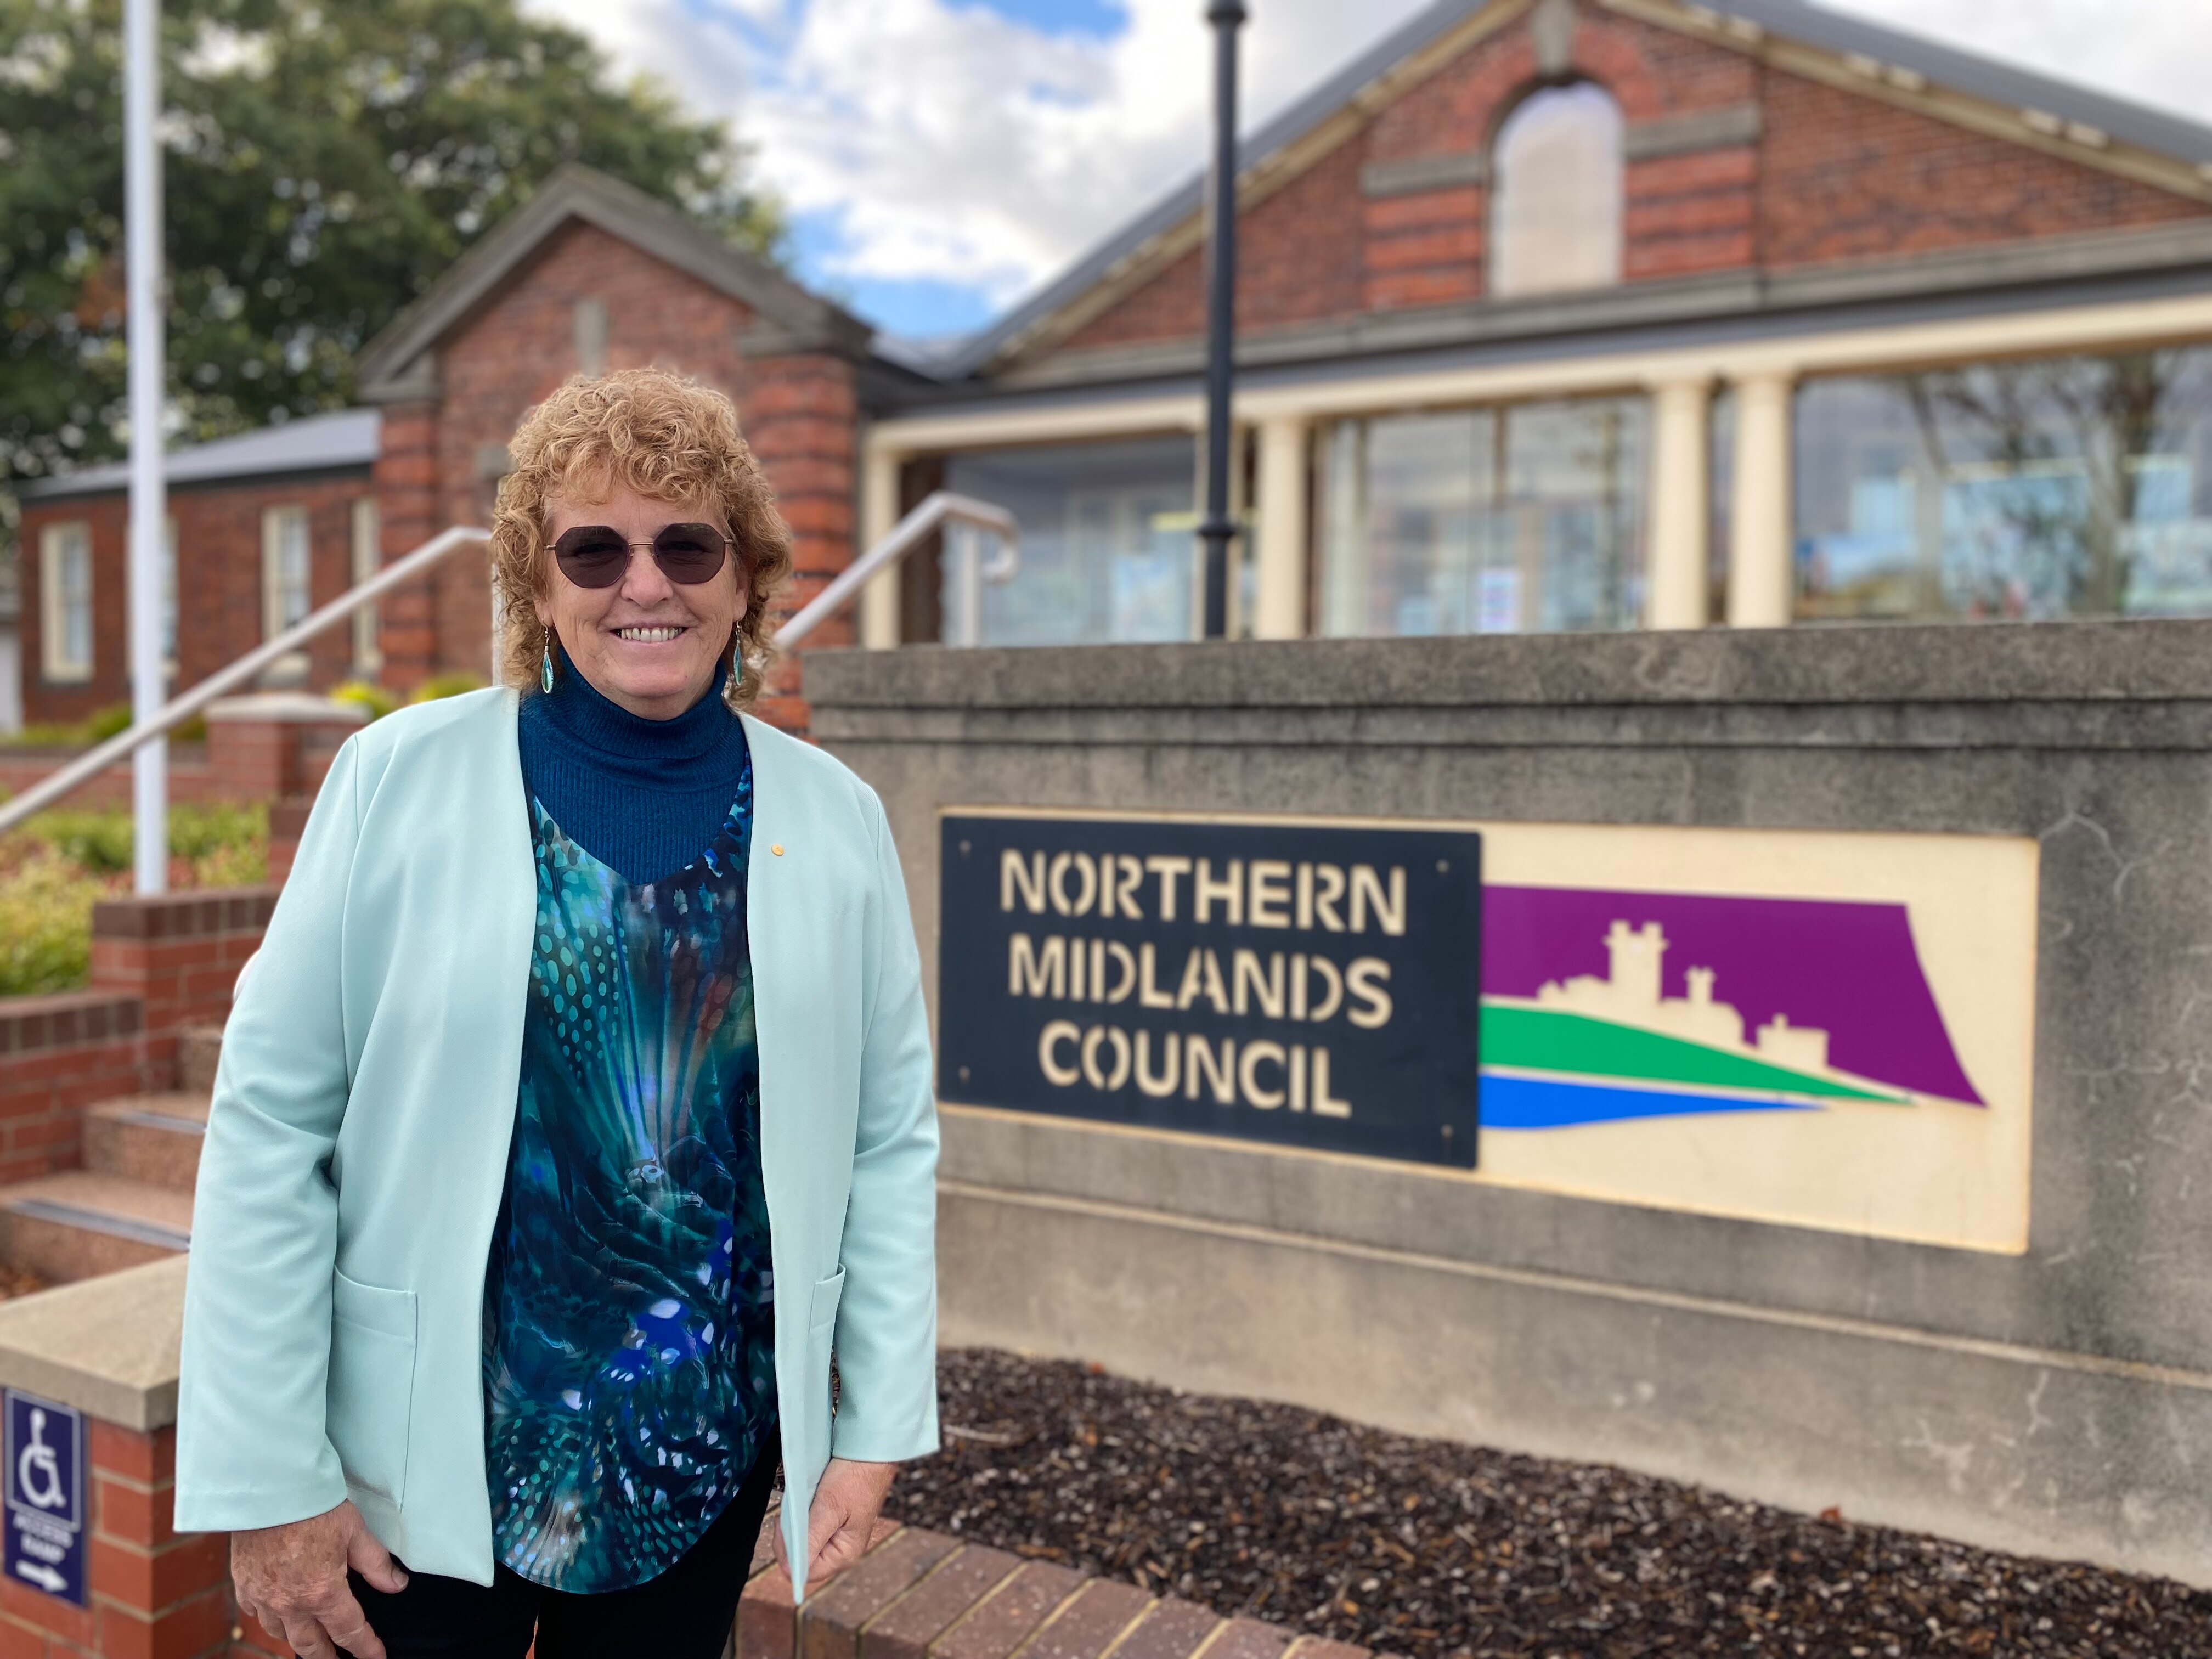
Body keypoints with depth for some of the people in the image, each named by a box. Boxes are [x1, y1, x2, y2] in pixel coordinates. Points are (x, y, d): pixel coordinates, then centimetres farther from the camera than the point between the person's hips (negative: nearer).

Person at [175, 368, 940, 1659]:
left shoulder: (835, 819, -3)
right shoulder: (399, 777, -9)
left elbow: (891, 1141, 1)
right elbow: (271, 1126, -8)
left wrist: (879, 1427, -1)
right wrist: (266, 1479, -8)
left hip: (708, 1456, 2)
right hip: (426, 1461, -2)